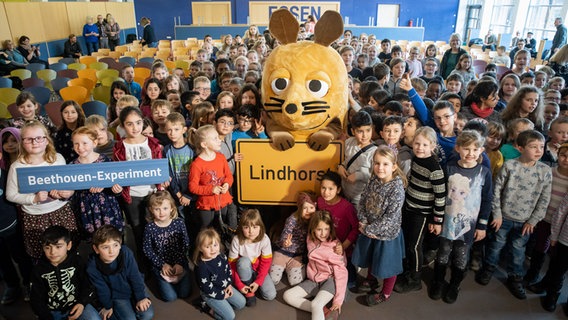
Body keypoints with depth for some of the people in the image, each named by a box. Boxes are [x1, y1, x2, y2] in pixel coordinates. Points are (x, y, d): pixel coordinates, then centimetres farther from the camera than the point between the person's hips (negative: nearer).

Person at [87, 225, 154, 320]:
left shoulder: (126, 253, -27)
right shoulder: (92, 267, -25)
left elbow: (135, 277, -15)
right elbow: (102, 289, -7)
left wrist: (141, 298, -9)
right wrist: (108, 306, 6)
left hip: (134, 289, 1)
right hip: (117, 296, -1)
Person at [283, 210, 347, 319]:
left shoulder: (336, 245, -16)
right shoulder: (310, 241, 0)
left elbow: (341, 272, -17)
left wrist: (338, 300, -21)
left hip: (330, 280, -7)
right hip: (314, 281, 7)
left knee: (316, 304, -33)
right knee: (287, 295, -9)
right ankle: (324, 311, -16)